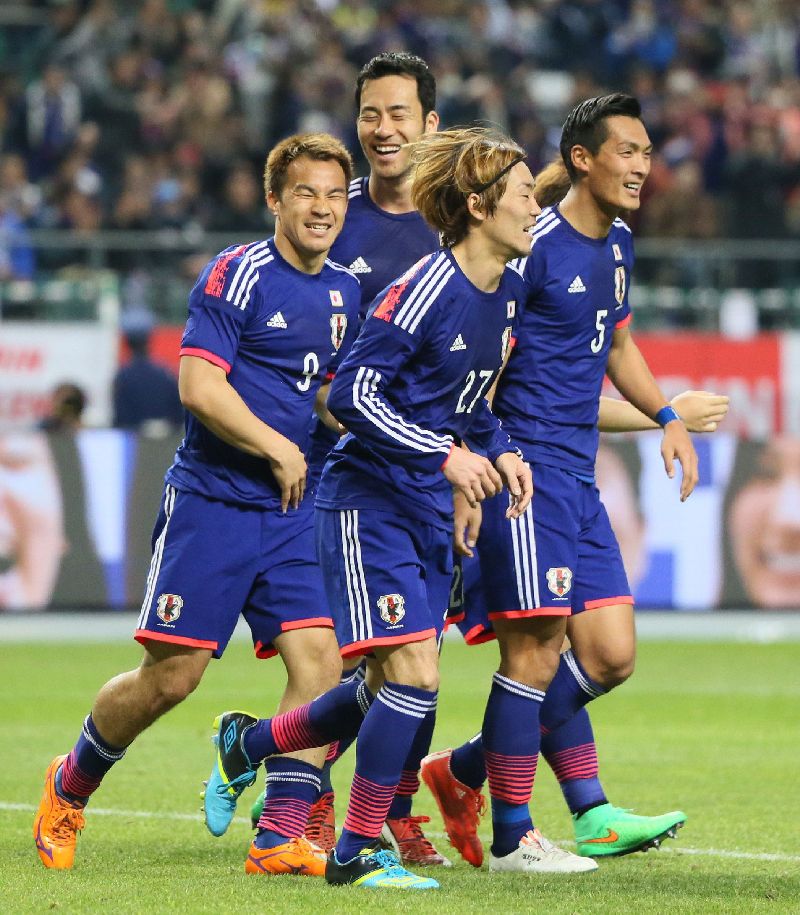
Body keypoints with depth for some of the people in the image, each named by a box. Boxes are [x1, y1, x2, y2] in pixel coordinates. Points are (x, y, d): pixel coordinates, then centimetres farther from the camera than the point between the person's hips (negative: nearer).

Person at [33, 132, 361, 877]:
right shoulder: (237, 274, -10)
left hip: (291, 511, 6)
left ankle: (280, 839, -9)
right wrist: (277, 447, -13)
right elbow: (199, 387, -18)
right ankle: (67, 788, 21)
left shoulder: (342, 292, 12)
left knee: (319, 659, -11)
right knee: (171, 675, -4)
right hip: (211, 502, -6)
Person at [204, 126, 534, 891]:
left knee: (393, 690, 11)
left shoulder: (503, 295, 8)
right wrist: (444, 454, -23)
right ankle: (357, 850, -4)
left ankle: (251, 741, 34)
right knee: (414, 676, -15)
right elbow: (351, 392, -20)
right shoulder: (425, 288, -18)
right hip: (367, 503, -9)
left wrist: (499, 452, 5)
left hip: (431, 512, 9)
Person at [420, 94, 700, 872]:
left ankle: (462, 770, 15)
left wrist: (667, 417, 20)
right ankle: (511, 838, -2)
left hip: (578, 477, 9)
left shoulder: (617, 245, 15)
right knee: (537, 647, -10)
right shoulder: (533, 246, -12)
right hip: (526, 468, -9)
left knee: (610, 654, 4)